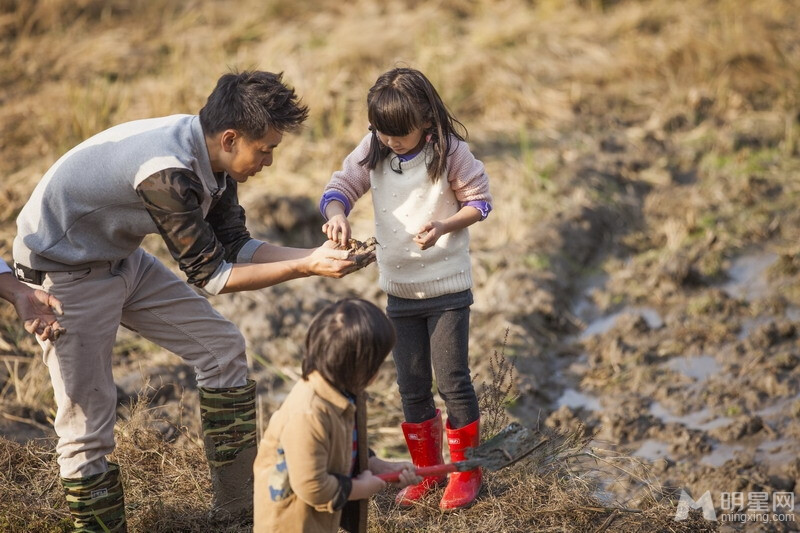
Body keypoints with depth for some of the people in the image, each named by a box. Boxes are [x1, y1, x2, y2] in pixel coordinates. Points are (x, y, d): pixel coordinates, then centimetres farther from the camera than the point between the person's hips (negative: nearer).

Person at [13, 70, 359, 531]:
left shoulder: (210, 153, -8)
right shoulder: (168, 170, -35)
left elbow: (235, 246, 0)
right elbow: (210, 275, -27)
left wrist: (317, 254, -10)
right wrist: (306, 268, -25)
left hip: (122, 260, 9)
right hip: (64, 272, -9)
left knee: (221, 345, 8)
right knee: (88, 416, -6)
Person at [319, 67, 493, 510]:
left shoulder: (449, 152, -14)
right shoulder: (372, 150, -5)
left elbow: (479, 201, -6)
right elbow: (339, 187, -3)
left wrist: (444, 226, -24)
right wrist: (337, 214, -26)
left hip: (447, 287, -4)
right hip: (399, 288, 4)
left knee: (452, 380, 1)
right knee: (412, 386, 12)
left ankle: (467, 470, 18)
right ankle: (426, 469, 27)